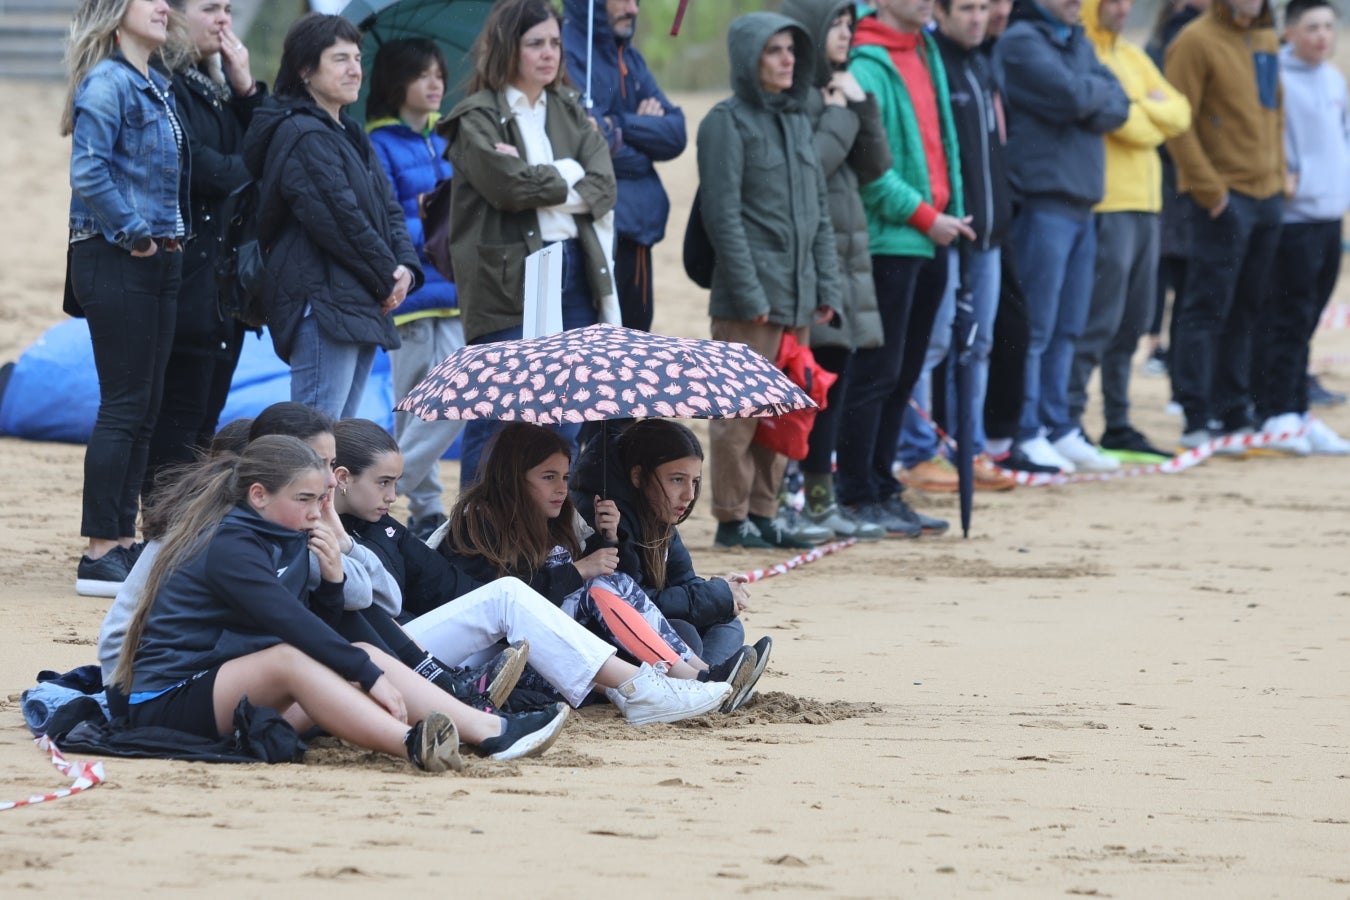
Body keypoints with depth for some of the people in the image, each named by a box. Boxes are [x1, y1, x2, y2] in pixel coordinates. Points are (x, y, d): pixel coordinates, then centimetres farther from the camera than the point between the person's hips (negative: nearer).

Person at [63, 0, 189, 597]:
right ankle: (99, 554, -5)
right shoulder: (107, 84, -12)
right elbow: (89, 174, -21)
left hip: (158, 264, 9)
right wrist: (132, 233, -15)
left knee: (144, 410, 10)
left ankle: (122, 540, 16)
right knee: (123, 406, -8)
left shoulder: (157, 88, 15)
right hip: (114, 264, -9)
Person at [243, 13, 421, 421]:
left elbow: (388, 211, 21)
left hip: (363, 309, 10)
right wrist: (387, 277, -7)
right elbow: (339, 219, -17)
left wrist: (406, 268, 2)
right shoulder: (301, 135, -10)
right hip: (322, 306, -10)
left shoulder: (349, 135, 22)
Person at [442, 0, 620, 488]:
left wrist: (541, 183, -11)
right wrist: (569, 175, -5)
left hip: (574, 269, 6)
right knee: (496, 419, -5)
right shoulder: (478, 118, -4)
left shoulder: (568, 109, 15)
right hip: (507, 278, -6)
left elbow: (603, 187, 2)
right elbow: (509, 185, -18)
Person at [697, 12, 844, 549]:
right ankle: (732, 519, 2)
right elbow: (722, 213, -12)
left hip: (797, 295, 7)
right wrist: (749, 292, -16)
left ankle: (763, 513, 16)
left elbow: (818, 210, 18)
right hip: (747, 297, -7)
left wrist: (827, 285, 10)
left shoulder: (795, 120, 15)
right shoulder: (727, 122, -6)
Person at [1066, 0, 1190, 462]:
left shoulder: (1131, 57, 19)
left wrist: (1140, 109, -7)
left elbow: (1179, 113, 12)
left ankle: (1117, 427, 17)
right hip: (1107, 205, -9)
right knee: (1099, 320, -11)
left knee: (1130, 322, 11)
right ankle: (1069, 422, -8)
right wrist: (1155, 123, 2)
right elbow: (1117, 119, -17)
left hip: (1143, 204, 9)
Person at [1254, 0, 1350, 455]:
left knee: (1305, 319, 12)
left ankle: (1296, 412, 16)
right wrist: (1282, 178, -15)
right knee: (1288, 319, -7)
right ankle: (1279, 414, -4)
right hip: (1293, 217, -8)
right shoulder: (1275, 76, -12)